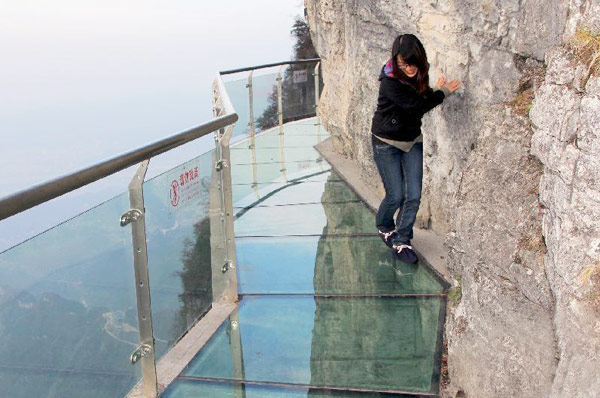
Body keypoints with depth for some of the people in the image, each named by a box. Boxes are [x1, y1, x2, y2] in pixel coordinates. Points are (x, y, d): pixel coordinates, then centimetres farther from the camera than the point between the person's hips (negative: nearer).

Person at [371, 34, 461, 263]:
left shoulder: (419, 75, -5)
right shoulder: (390, 82, -25)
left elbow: (423, 101, 5)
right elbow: (416, 106, -28)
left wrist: (435, 91, -13)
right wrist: (442, 92, -18)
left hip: (412, 141, 6)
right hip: (386, 143, -6)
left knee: (414, 196, 0)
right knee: (396, 196, 0)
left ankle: (401, 241, 15)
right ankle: (384, 227, 32)